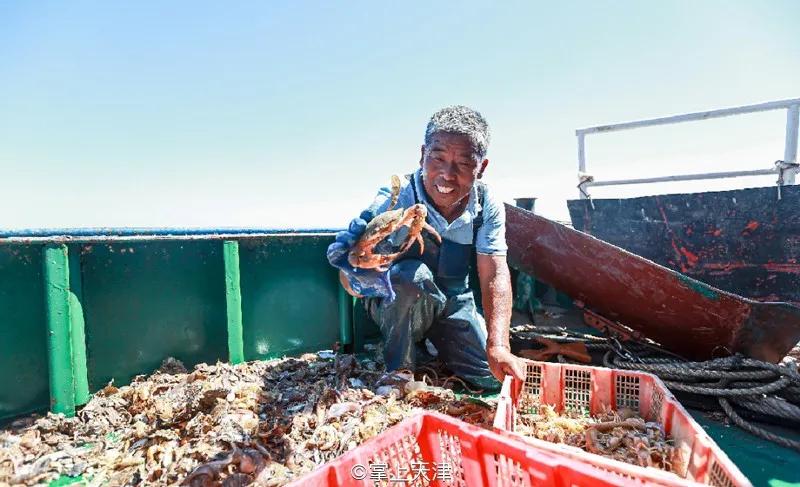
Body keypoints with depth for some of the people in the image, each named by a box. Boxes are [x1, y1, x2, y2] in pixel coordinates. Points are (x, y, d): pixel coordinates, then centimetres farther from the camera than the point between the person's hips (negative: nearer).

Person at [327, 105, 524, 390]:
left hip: (453, 303, 4)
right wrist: (356, 276, -60)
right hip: (394, 304, -3)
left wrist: (498, 347, -33)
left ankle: (434, 344, 23)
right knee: (413, 275, -37)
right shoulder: (394, 200, -28)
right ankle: (401, 366, -10)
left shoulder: (488, 207, -16)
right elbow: (348, 275, -34)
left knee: (496, 378, -5)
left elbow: (494, 276, -21)